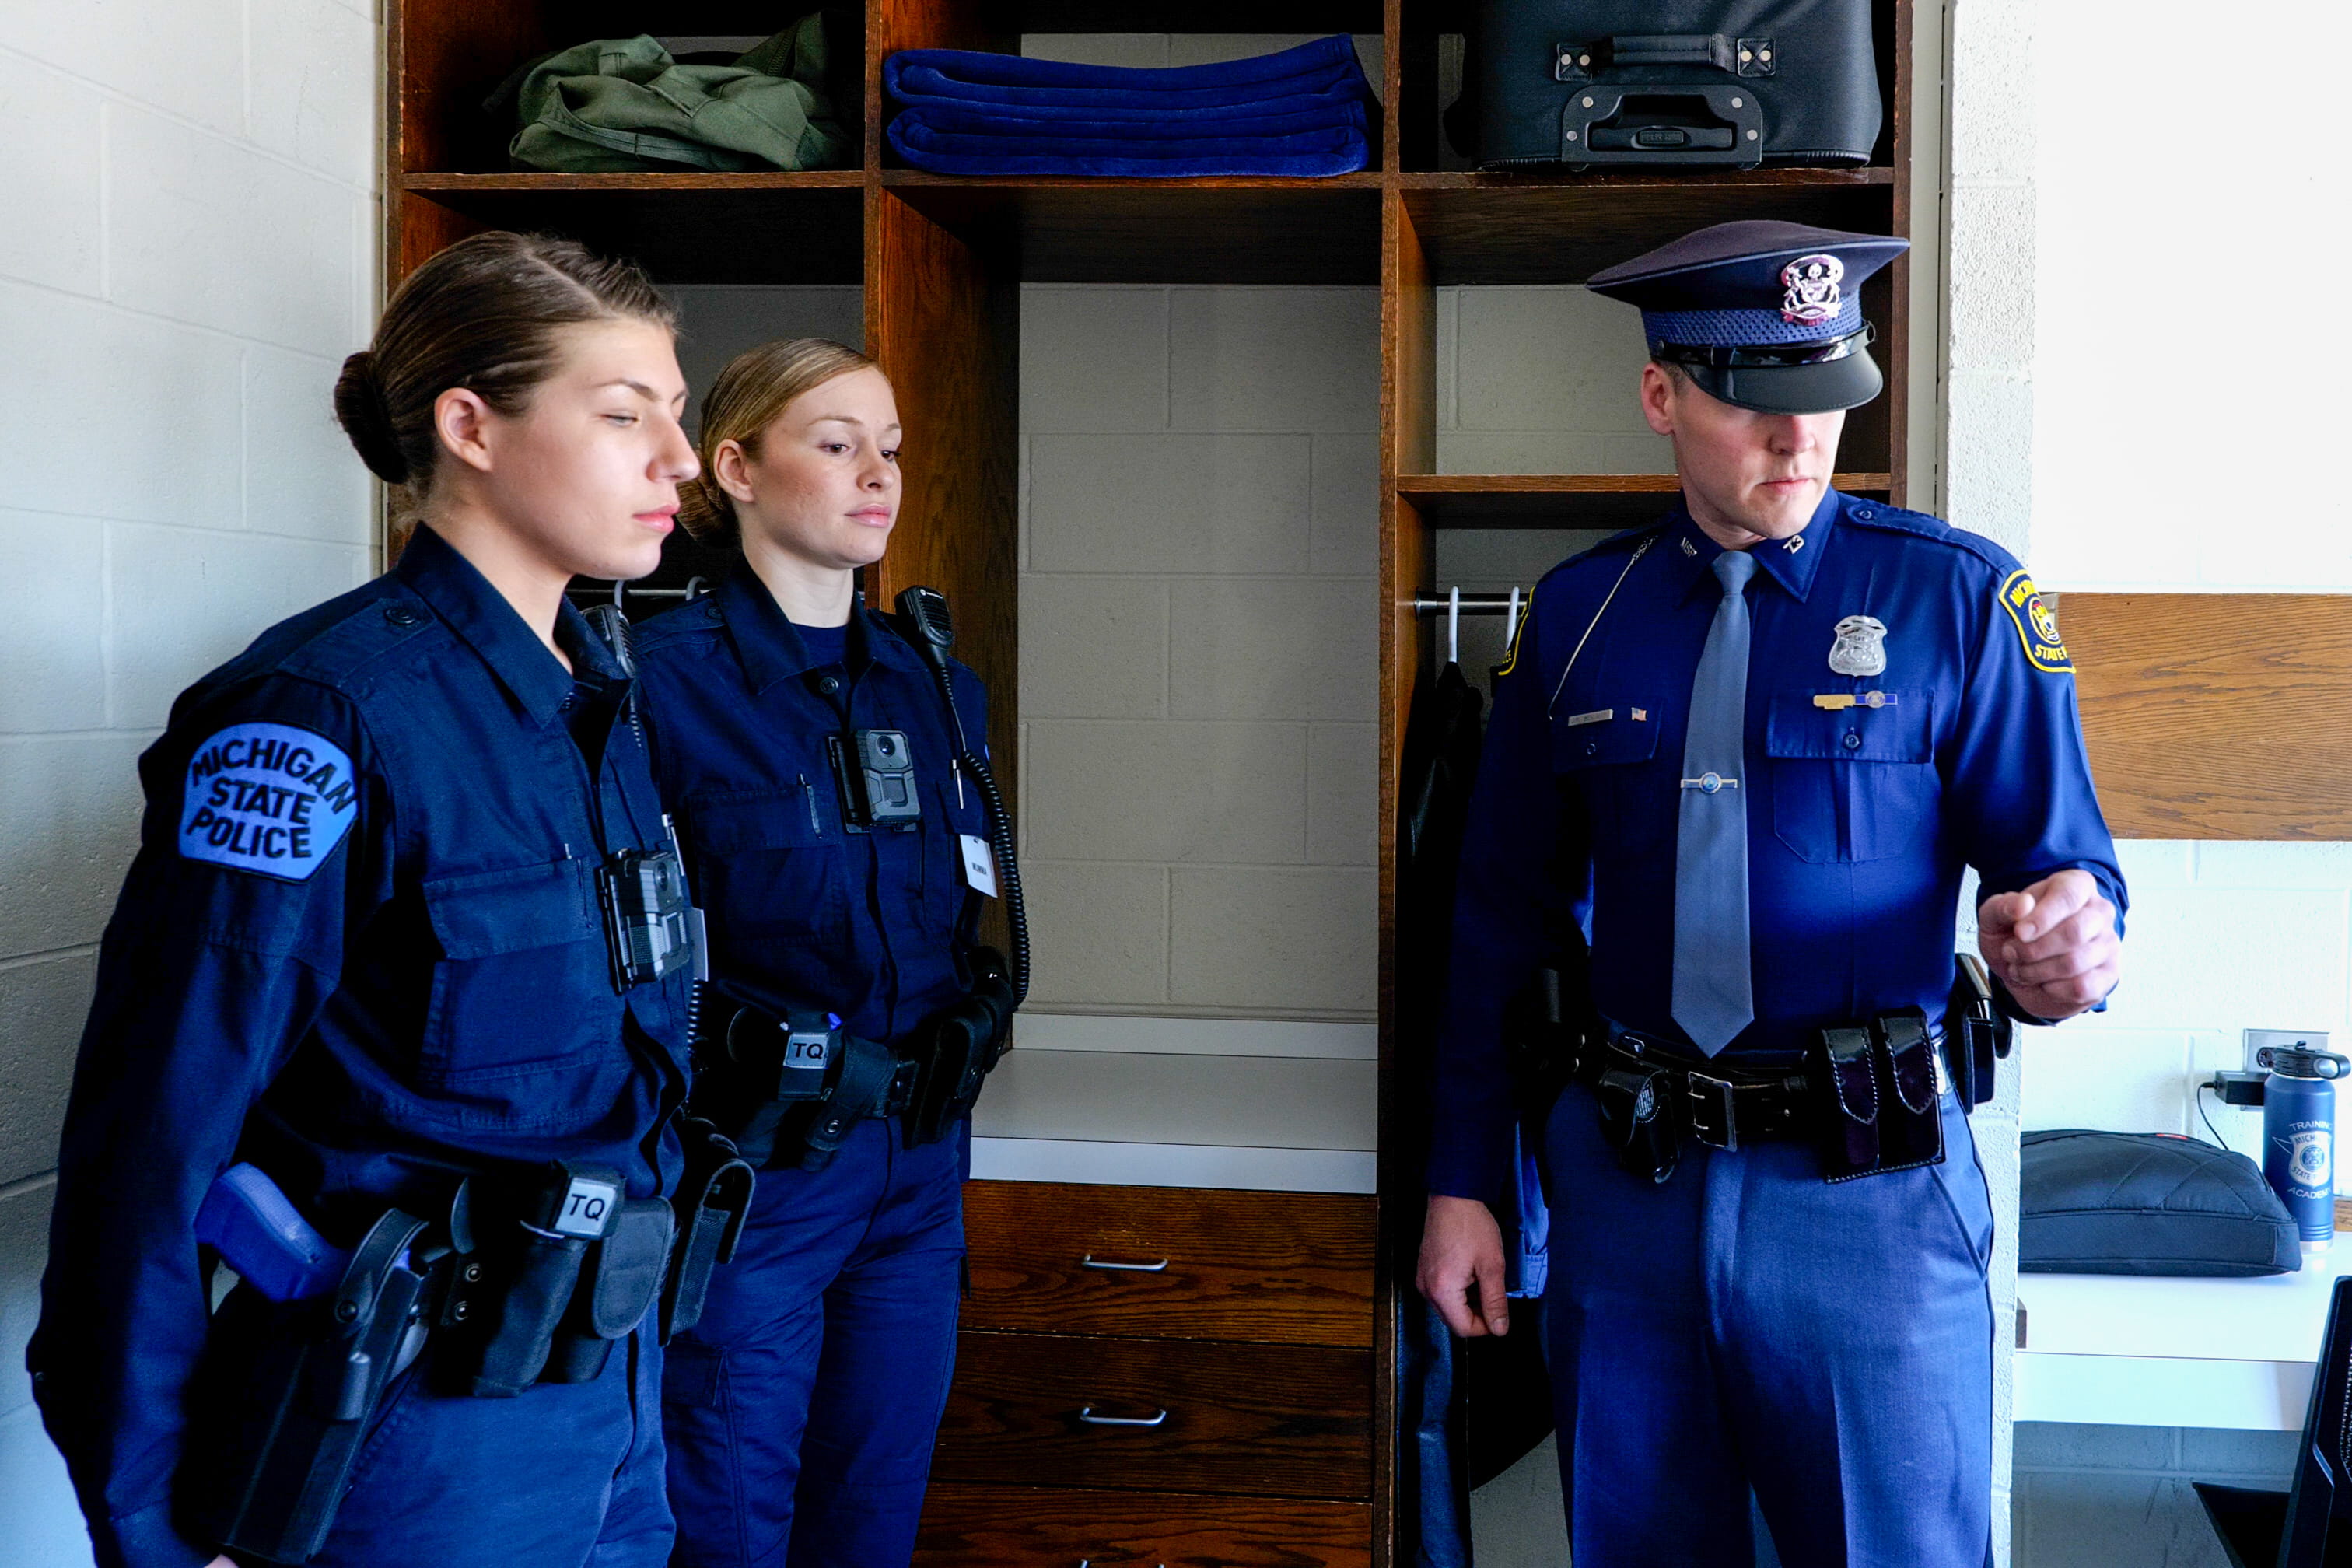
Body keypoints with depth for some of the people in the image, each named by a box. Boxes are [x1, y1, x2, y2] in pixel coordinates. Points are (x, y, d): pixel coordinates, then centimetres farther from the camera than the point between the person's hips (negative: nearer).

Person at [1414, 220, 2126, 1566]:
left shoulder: (1957, 598, -3)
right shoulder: (1577, 614, 5)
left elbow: (2062, 861, -3)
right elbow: (1506, 913, 9)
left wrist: (2064, 942, -27)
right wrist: (1464, 1181, 7)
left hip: (1869, 1193, -3)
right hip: (1627, 1184, 3)